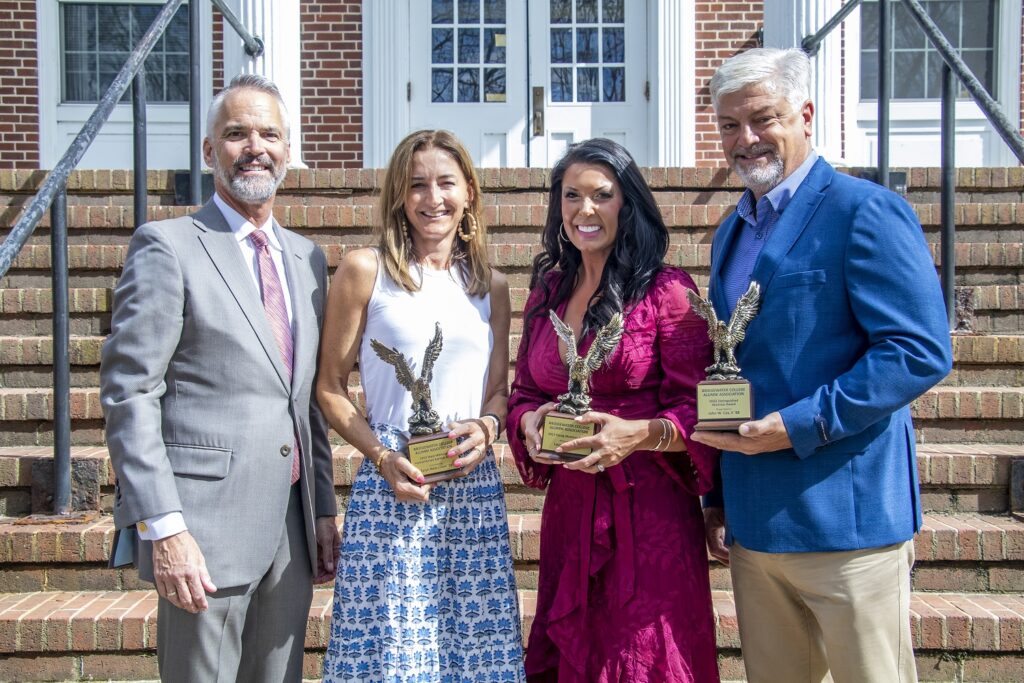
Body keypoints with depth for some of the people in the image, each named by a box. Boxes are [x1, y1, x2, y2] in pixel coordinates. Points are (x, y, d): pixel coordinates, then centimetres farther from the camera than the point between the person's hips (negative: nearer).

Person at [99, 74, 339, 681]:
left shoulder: (307, 259, 14)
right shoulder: (167, 246, -5)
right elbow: (129, 393, -10)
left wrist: (324, 509, 14)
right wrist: (163, 528, -16)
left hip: (292, 527, 6)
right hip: (207, 526, -6)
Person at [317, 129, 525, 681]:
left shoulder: (490, 285, 12)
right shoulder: (364, 269, 0)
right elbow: (330, 386, 1)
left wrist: (487, 425, -6)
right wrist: (381, 456, -12)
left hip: (474, 486, 4)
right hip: (392, 483, -3)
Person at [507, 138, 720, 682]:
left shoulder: (667, 291, -7)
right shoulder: (547, 291, 10)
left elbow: (697, 410, -8)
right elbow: (523, 391, 15)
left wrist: (638, 434, -25)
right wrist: (531, 419, -6)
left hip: (648, 510, -5)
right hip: (568, 509, 5)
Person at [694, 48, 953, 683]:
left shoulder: (866, 211, -9)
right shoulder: (731, 233, 15)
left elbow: (921, 351, -17)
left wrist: (799, 426, -20)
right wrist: (718, 494, 15)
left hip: (845, 518, -7)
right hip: (752, 523, 7)